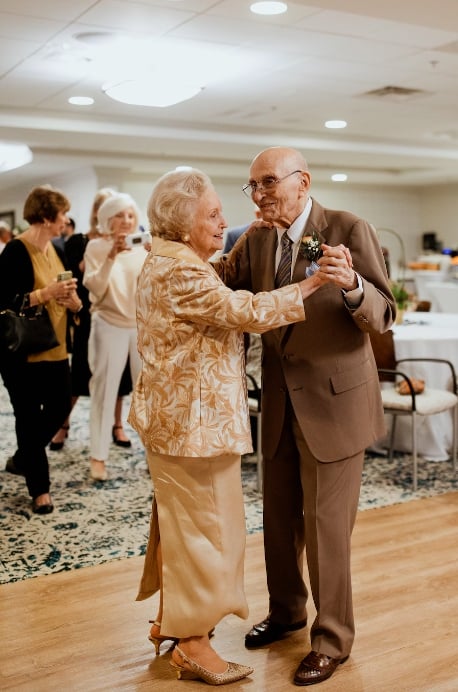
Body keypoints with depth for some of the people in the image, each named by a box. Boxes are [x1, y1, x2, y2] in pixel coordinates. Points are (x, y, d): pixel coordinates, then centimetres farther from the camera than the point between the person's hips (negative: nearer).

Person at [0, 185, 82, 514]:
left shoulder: (55, 250, 10)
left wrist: (71, 299, -5)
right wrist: (46, 294, -24)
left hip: (55, 347, 8)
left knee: (59, 408, 12)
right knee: (30, 417, 3)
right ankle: (40, 487, 16)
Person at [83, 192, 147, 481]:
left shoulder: (143, 246, 5)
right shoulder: (96, 247, -1)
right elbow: (95, 289, -11)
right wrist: (111, 257, -23)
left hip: (143, 325, 2)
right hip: (110, 326, -2)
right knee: (105, 390, 2)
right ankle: (99, 456, 10)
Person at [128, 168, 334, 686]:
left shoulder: (171, 261, 11)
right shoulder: (180, 271, -22)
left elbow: (223, 292, 12)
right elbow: (248, 312, -25)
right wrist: (315, 283, -21)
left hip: (179, 415, 11)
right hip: (194, 419, -11)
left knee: (181, 518, 21)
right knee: (203, 525, 1)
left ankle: (171, 619, 36)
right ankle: (193, 644, 16)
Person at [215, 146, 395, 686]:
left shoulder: (349, 230, -14)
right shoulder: (256, 242, 4)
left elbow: (382, 317, -18)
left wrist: (352, 287, -39)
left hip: (333, 400, -6)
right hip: (281, 402, 6)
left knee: (326, 526, 4)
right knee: (279, 519, 18)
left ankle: (332, 639, 25)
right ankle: (286, 611, 41)